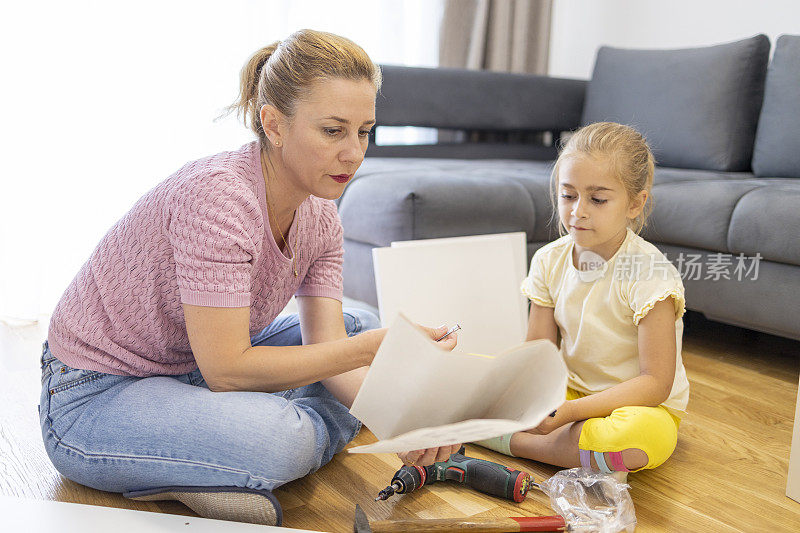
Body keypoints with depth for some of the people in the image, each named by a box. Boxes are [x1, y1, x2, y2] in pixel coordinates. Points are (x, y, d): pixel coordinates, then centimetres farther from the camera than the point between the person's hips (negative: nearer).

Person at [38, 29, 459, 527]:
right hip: (95, 399, -8)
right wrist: (372, 348, -30)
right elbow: (226, 370, -29)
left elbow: (327, 348, -7)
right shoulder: (217, 196, -29)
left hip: (196, 368, 9)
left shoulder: (320, 217, -4)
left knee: (361, 324, 8)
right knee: (278, 437, -35)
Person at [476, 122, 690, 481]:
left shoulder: (650, 273, -20)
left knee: (644, 435, -40)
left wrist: (569, 411, -32)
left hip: (639, 406, -4)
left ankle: (509, 441, -19)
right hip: (568, 391, 5)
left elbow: (655, 383, -22)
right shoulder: (549, 261, -3)